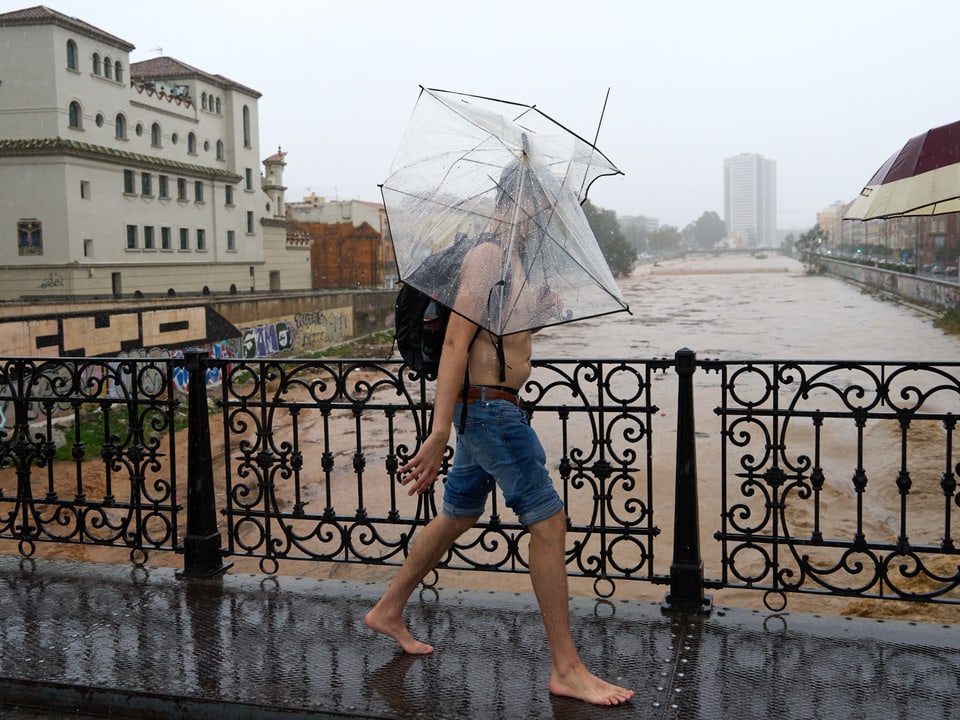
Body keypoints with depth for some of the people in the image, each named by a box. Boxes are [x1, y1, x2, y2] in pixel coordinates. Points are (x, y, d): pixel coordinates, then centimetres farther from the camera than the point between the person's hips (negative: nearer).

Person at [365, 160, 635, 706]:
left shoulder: (512, 262, 18)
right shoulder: (488, 255, -13)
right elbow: (456, 342, -23)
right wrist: (440, 434, -28)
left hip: (488, 409, 11)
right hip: (489, 407, -11)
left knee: (458, 516, 20)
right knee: (549, 522, -9)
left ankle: (389, 611, 35)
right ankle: (567, 669, -2)